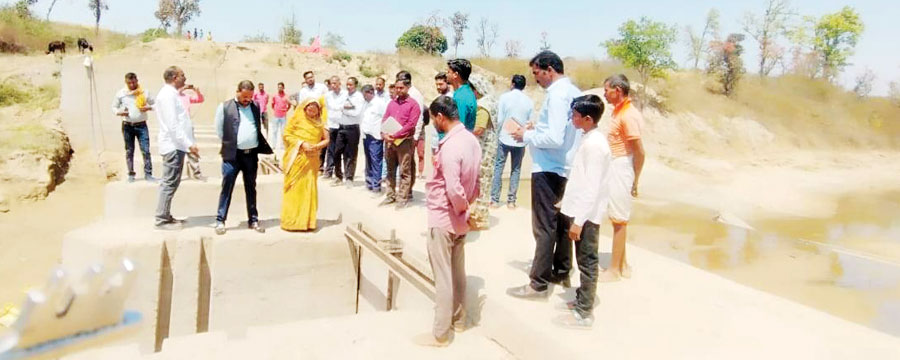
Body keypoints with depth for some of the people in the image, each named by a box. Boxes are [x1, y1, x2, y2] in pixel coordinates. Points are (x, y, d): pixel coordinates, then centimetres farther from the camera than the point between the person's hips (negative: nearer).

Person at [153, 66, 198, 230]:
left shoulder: (170, 94, 17)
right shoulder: (168, 95, -14)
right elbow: (172, 125, -21)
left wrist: (187, 143, 20)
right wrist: (189, 144, -23)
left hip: (175, 145, 10)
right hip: (173, 145, -10)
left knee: (171, 182, 14)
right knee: (169, 183, -5)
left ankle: (166, 216, 22)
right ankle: (162, 220, 0)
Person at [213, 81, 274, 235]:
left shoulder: (256, 108, 8)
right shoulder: (225, 107, -4)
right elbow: (219, 131, 2)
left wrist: (262, 148, 8)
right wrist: (230, 144, 4)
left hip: (251, 154, 4)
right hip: (232, 155, -4)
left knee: (251, 189, 11)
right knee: (226, 188, 0)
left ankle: (253, 220, 19)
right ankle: (220, 220, 9)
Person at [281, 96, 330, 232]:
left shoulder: (319, 123, 7)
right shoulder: (297, 119, -2)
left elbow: (326, 139, 8)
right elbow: (287, 134, -3)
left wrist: (317, 146, -12)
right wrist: (301, 144, -15)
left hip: (311, 160, 3)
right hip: (296, 159, -3)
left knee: (309, 189, 5)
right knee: (295, 188, 1)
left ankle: (307, 221, 13)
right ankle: (291, 221, 9)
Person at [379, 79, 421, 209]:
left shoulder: (413, 104, -3)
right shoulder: (391, 103, 15)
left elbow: (410, 124, -12)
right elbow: (384, 120, 12)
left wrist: (395, 135, -16)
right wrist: (384, 134, -8)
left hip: (404, 141, -6)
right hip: (389, 140, 6)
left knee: (404, 171, -3)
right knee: (390, 170, 11)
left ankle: (403, 198, 1)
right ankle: (390, 196, 19)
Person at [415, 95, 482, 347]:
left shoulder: (450, 146, -24)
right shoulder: (471, 140, 3)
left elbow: (453, 190, -30)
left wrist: (463, 208, -13)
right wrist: (468, 207, 9)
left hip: (443, 219, -9)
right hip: (460, 218, 9)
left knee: (443, 277, 2)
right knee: (458, 272, 20)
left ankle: (441, 333, 15)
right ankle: (458, 320, 36)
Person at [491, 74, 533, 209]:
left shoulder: (504, 97, -5)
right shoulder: (529, 101, 1)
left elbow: (499, 120, -8)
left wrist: (498, 133, 7)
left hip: (504, 139, -2)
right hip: (520, 141, 2)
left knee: (498, 168, 6)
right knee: (516, 170, 10)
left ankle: (494, 200, 5)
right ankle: (511, 201, 10)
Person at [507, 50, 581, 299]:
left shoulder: (556, 94, -19)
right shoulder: (574, 92, 9)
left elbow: (555, 139, -26)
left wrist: (527, 136, -12)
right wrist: (537, 128, 11)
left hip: (548, 169, -9)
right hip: (565, 168, 9)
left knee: (545, 227, -2)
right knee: (562, 222, 18)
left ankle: (539, 284, 6)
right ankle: (562, 273, 32)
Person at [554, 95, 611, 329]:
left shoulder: (593, 144, -20)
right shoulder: (591, 139, 10)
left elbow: (592, 186, -23)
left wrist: (578, 220, -23)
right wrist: (572, 208, 21)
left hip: (586, 214, -10)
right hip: (582, 210, 10)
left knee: (587, 261, 0)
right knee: (584, 260, 19)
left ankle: (584, 314, 9)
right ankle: (582, 300, 33)